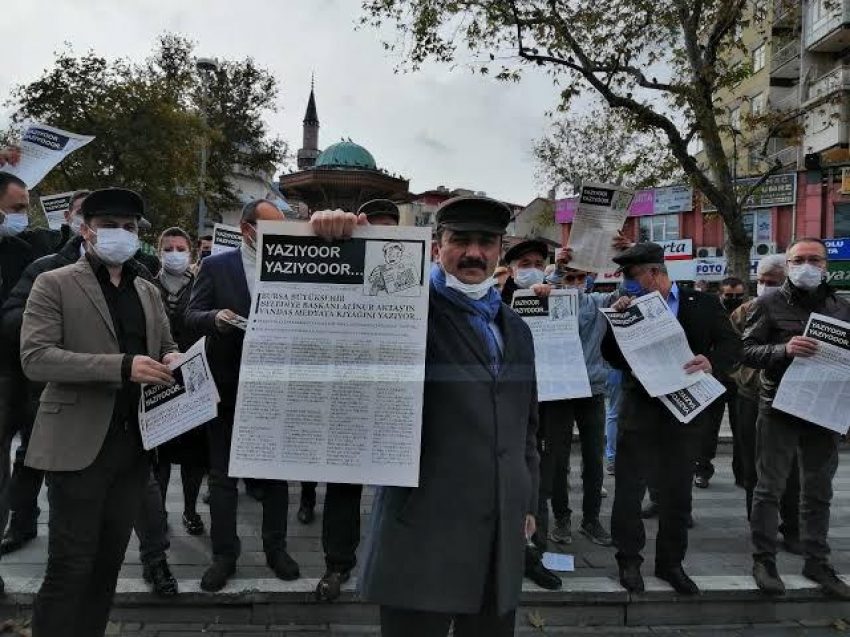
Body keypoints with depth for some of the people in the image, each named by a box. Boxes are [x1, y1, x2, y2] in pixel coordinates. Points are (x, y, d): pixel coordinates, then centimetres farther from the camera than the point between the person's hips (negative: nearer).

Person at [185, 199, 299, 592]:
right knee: (222, 475, 8)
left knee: (277, 472, 11)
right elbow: (192, 316, -6)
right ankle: (224, 554, 21)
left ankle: (275, 548, 26)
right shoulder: (216, 267, -1)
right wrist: (215, 318, -26)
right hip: (228, 386, -1)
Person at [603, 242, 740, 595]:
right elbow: (612, 357, 2)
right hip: (639, 408, 0)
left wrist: (712, 361, -21)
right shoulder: (631, 305, 3)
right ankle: (629, 560, 22)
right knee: (629, 488, 5)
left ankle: (671, 562, 29)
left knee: (678, 491, 12)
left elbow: (732, 344, -1)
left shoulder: (703, 304, 2)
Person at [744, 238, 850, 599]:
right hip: (779, 409, -4)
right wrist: (784, 349, -25)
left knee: (818, 491, 13)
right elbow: (746, 351, -8)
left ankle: (817, 562, 26)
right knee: (769, 488, 3)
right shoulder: (769, 305, -3)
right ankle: (764, 560, 14)